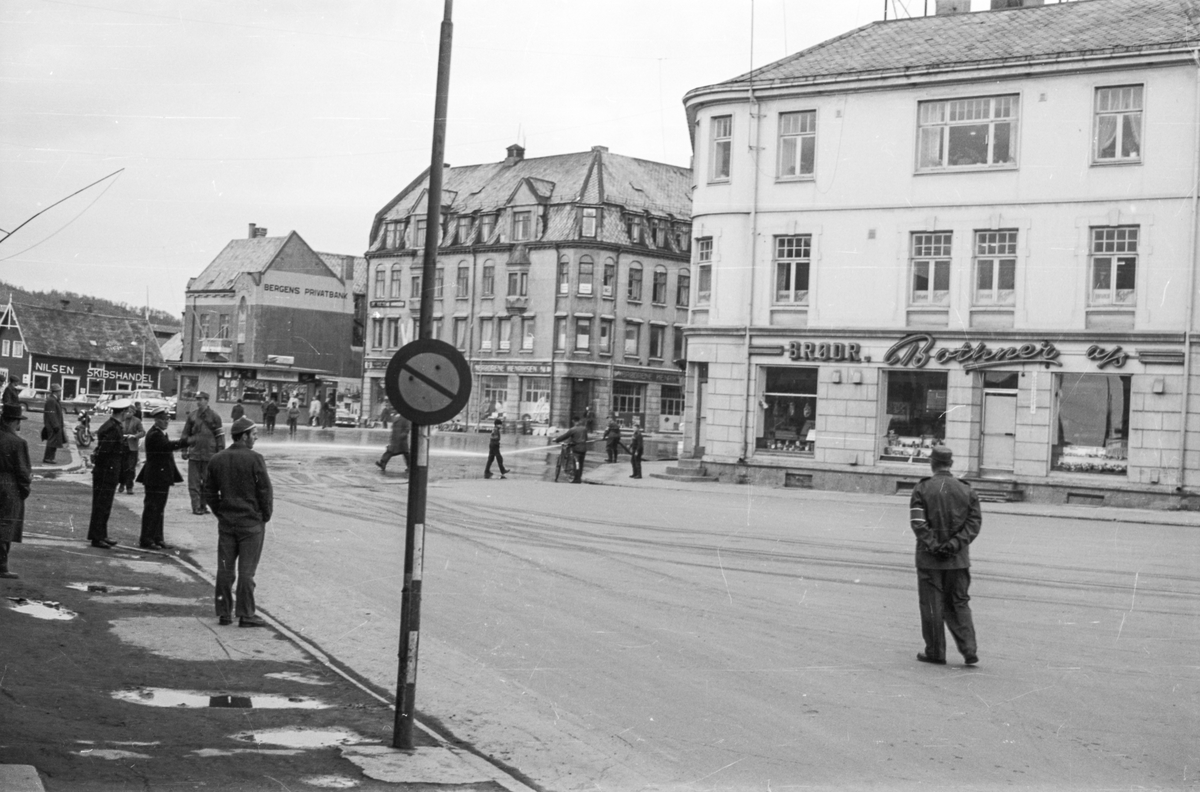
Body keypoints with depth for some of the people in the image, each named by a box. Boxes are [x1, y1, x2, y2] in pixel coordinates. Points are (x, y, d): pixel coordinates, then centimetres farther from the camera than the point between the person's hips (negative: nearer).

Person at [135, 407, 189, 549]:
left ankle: (157, 539, 19)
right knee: (151, 508, -4)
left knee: (159, 509, 13)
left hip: (163, 477, 10)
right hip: (155, 477, -10)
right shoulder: (154, 435, -15)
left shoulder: (161, 433, 16)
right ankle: (146, 539, 1)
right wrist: (188, 441, -37)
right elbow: (168, 445, -30)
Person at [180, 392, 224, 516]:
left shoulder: (214, 417, 0)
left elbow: (220, 436, 1)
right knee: (194, 482, -2)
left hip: (209, 454, -1)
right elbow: (185, 434, 11)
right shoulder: (192, 416, 6)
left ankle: (203, 505, 16)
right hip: (194, 453, 1)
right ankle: (196, 506, 1)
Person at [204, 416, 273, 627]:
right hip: (251, 522, -5)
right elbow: (265, 491, -13)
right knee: (246, 570, 0)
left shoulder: (217, 459, 5)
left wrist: (220, 513, 16)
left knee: (225, 568, 10)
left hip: (226, 522, 5)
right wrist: (266, 516, 0)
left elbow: (209, 493, 10)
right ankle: (246, 614, 3)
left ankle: (224, 612, 15)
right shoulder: (254, 459, -13)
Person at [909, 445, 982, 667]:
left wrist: (932, 545, -14)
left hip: (929, 558, -3)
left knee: (932, 606, 5)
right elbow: (975, 521, -2)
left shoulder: (922, 489, -5)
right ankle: (969, 650, 4)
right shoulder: (966, 490, 5)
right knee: (959, 604, 13)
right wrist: (956, 543, -8)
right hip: (958, 559, 3)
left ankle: (935, 652, 10)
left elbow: (918, 522, -15)